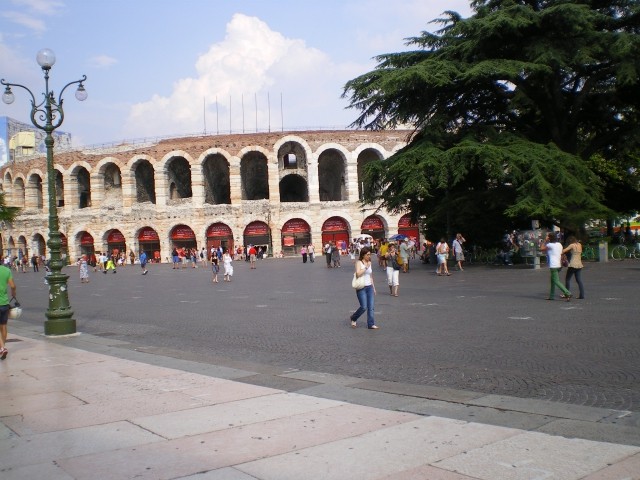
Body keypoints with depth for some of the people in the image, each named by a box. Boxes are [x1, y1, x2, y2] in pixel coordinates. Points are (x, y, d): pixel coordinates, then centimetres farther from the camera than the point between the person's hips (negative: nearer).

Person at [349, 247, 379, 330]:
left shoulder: (369, 262, 10)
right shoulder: (359, 262, -8)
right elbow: (358, 274, -22)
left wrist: (373, 287, 18)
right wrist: (366, 267, -22)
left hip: (369, 287, 6)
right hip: (361, 288, -6)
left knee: (371, 307, 2)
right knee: (364, 307, -7)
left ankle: (371, 324, 8)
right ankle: (353, 318, 18)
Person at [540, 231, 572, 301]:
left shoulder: (550, 245, -12)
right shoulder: (559, 244, 12)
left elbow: (541, 248, -2)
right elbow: (561, 255, 14)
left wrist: (545, 241, 4)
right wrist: (561, 264, 18)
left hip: (553, 266, -9)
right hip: (559, 265, 9)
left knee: (556, 281, -8)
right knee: (553, 280, 16)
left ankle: (568, 293, -18)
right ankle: (551, 296, 19)